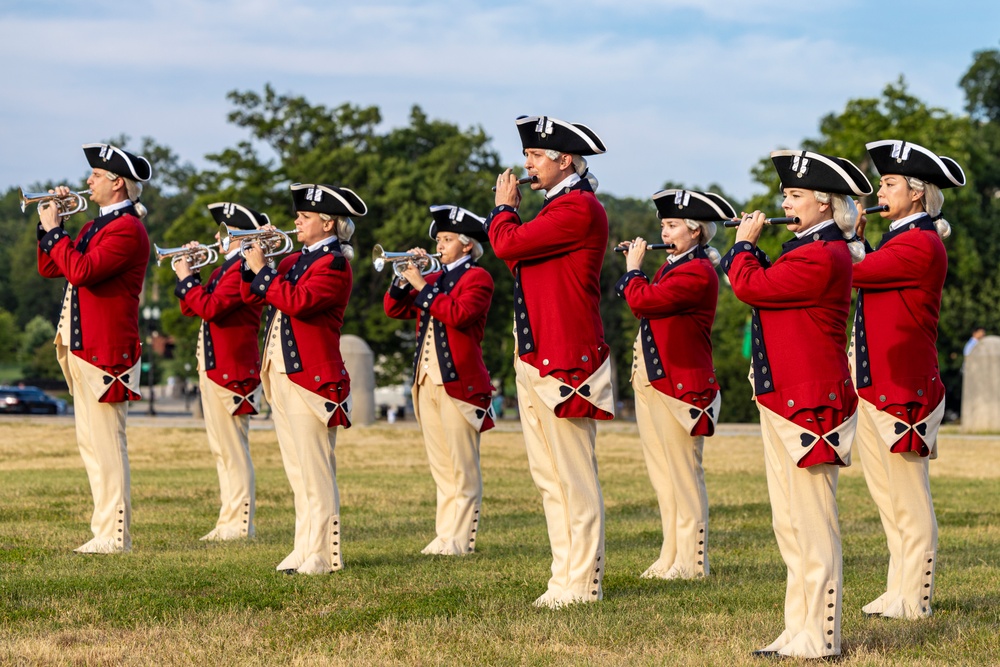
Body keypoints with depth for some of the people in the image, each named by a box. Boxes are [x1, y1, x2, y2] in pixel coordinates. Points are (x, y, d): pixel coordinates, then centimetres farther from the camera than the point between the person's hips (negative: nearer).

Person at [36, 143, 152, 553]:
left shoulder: (127, 229, -14)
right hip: (80, 348, 10)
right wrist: (49, 224, 8)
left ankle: (115, 536, -5)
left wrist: (54, 229, -14)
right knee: (92, 443, 13)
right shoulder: (96, 226, 17)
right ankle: (106, 530, 18)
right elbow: (49, 268, 20)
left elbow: (81, 271, -25)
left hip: (104, 351, -10)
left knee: (106, 443, -8)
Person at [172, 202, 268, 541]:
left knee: (233, 449, -8)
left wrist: (186, 278, -12)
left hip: (231, 370, -11)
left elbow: (211, 307, -25)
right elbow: (190, 309, 20)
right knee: (223, 449, 12)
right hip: (213, 368, 11)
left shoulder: (244, 268, -14)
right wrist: (188, 272, 7)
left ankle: (239, 523, -6)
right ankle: (228, 522, 16)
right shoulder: (226, 268, 18)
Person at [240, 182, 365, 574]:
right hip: (281, 375, 9)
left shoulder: (334, 265, -9)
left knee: (315, 470, -7)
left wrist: (261, 269, -15)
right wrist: (253, 259, 4)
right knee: (297, 470, 11)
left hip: (312, 378, -9)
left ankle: (323, 554, -5)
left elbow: (297, 302, -23)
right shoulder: (295, 260, 17)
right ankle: (305, 548, 16)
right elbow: (250, 295, 17)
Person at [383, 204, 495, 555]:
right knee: (441, 467, 10)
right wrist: (405, 278, 0)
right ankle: (444, 535, 13)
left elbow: (458, 313, -20)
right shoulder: (435, 278, 18)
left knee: (463, 468, -4)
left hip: (459, 381, -7)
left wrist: (422, 286, -16)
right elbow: (394, 309, 15)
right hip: (427, 379, 8)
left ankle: (461, 538, -3)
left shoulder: (477, 277, -3)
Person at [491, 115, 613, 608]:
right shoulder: (558, 206, 19)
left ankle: (582, 583, -1)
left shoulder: (579, 208, -14)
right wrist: (510, 213, 11)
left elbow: (508, 245, -18)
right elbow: (520, 261, 20)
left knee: (575, 478, -5)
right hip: (535, 359, 11)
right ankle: (565, 576, 17)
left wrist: (503, 208, 1)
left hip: (563, 363, -11)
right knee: (549, 476, 12)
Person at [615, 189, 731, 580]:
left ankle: (691, 563, -1)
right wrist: (633, 265, 11)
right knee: (662, 477, 12)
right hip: (650, 381, 10)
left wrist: (633, 267, -5)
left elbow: (642, 301, -22)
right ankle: (670, 557, 18)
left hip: (679, 385, -10)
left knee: (684, 475, -5)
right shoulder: (672, 266, 17)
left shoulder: (698, 272, -15)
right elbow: (641, 306, 18)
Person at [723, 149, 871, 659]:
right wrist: (749, 248, 10)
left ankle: (819, 641, -4)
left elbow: (750, 287, -17)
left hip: (808, 406, -11)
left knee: (814, 529, -7)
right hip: (783, 403, 11)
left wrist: (744, 241, -1)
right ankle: (799, 632, 19)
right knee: (790, 527, 14)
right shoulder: (810, 250, 17)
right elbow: (765, 288, 20)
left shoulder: (821, 258, -16)